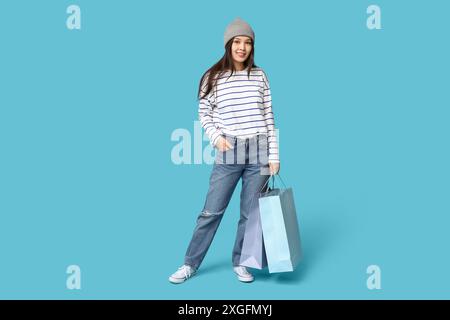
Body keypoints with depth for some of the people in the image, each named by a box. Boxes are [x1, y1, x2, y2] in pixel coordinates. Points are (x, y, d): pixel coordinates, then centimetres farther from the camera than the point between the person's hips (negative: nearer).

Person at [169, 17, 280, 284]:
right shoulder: (213, 77, 0)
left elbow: (269, 117, 5)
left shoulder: (259, 75, 4)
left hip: (258, 152, 2)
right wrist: (216, 137, -11)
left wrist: (274, 154, 2)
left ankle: (240, 262, 25)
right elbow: (204, 114, 7)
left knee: (251, 213, 8)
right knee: (212, 211, 2)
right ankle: (190, 264, 16)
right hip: (228, 153, -1)